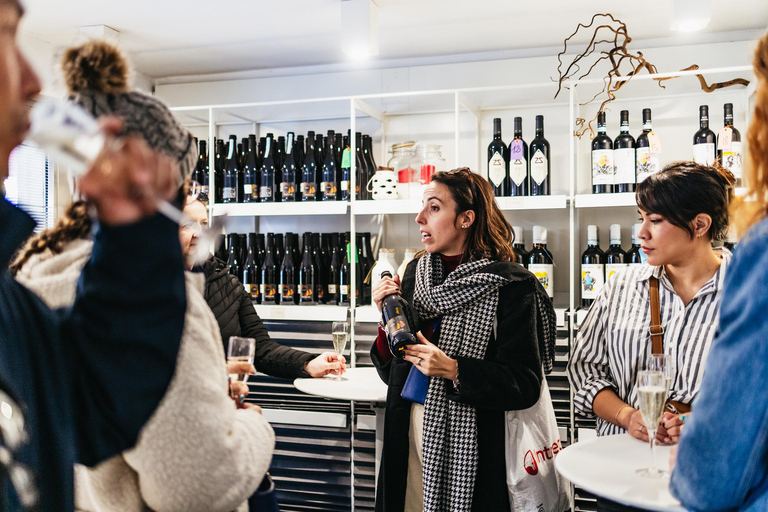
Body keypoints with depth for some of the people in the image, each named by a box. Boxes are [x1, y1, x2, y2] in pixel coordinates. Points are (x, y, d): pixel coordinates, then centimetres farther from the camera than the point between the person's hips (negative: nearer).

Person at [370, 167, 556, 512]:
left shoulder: (510, 285, -11)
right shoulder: (415, 273, 6)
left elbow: (526, 385, -15)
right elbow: (394, 374, 11)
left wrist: (454, 370, -23)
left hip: (470, 451, -5)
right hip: (409, 441, 5)